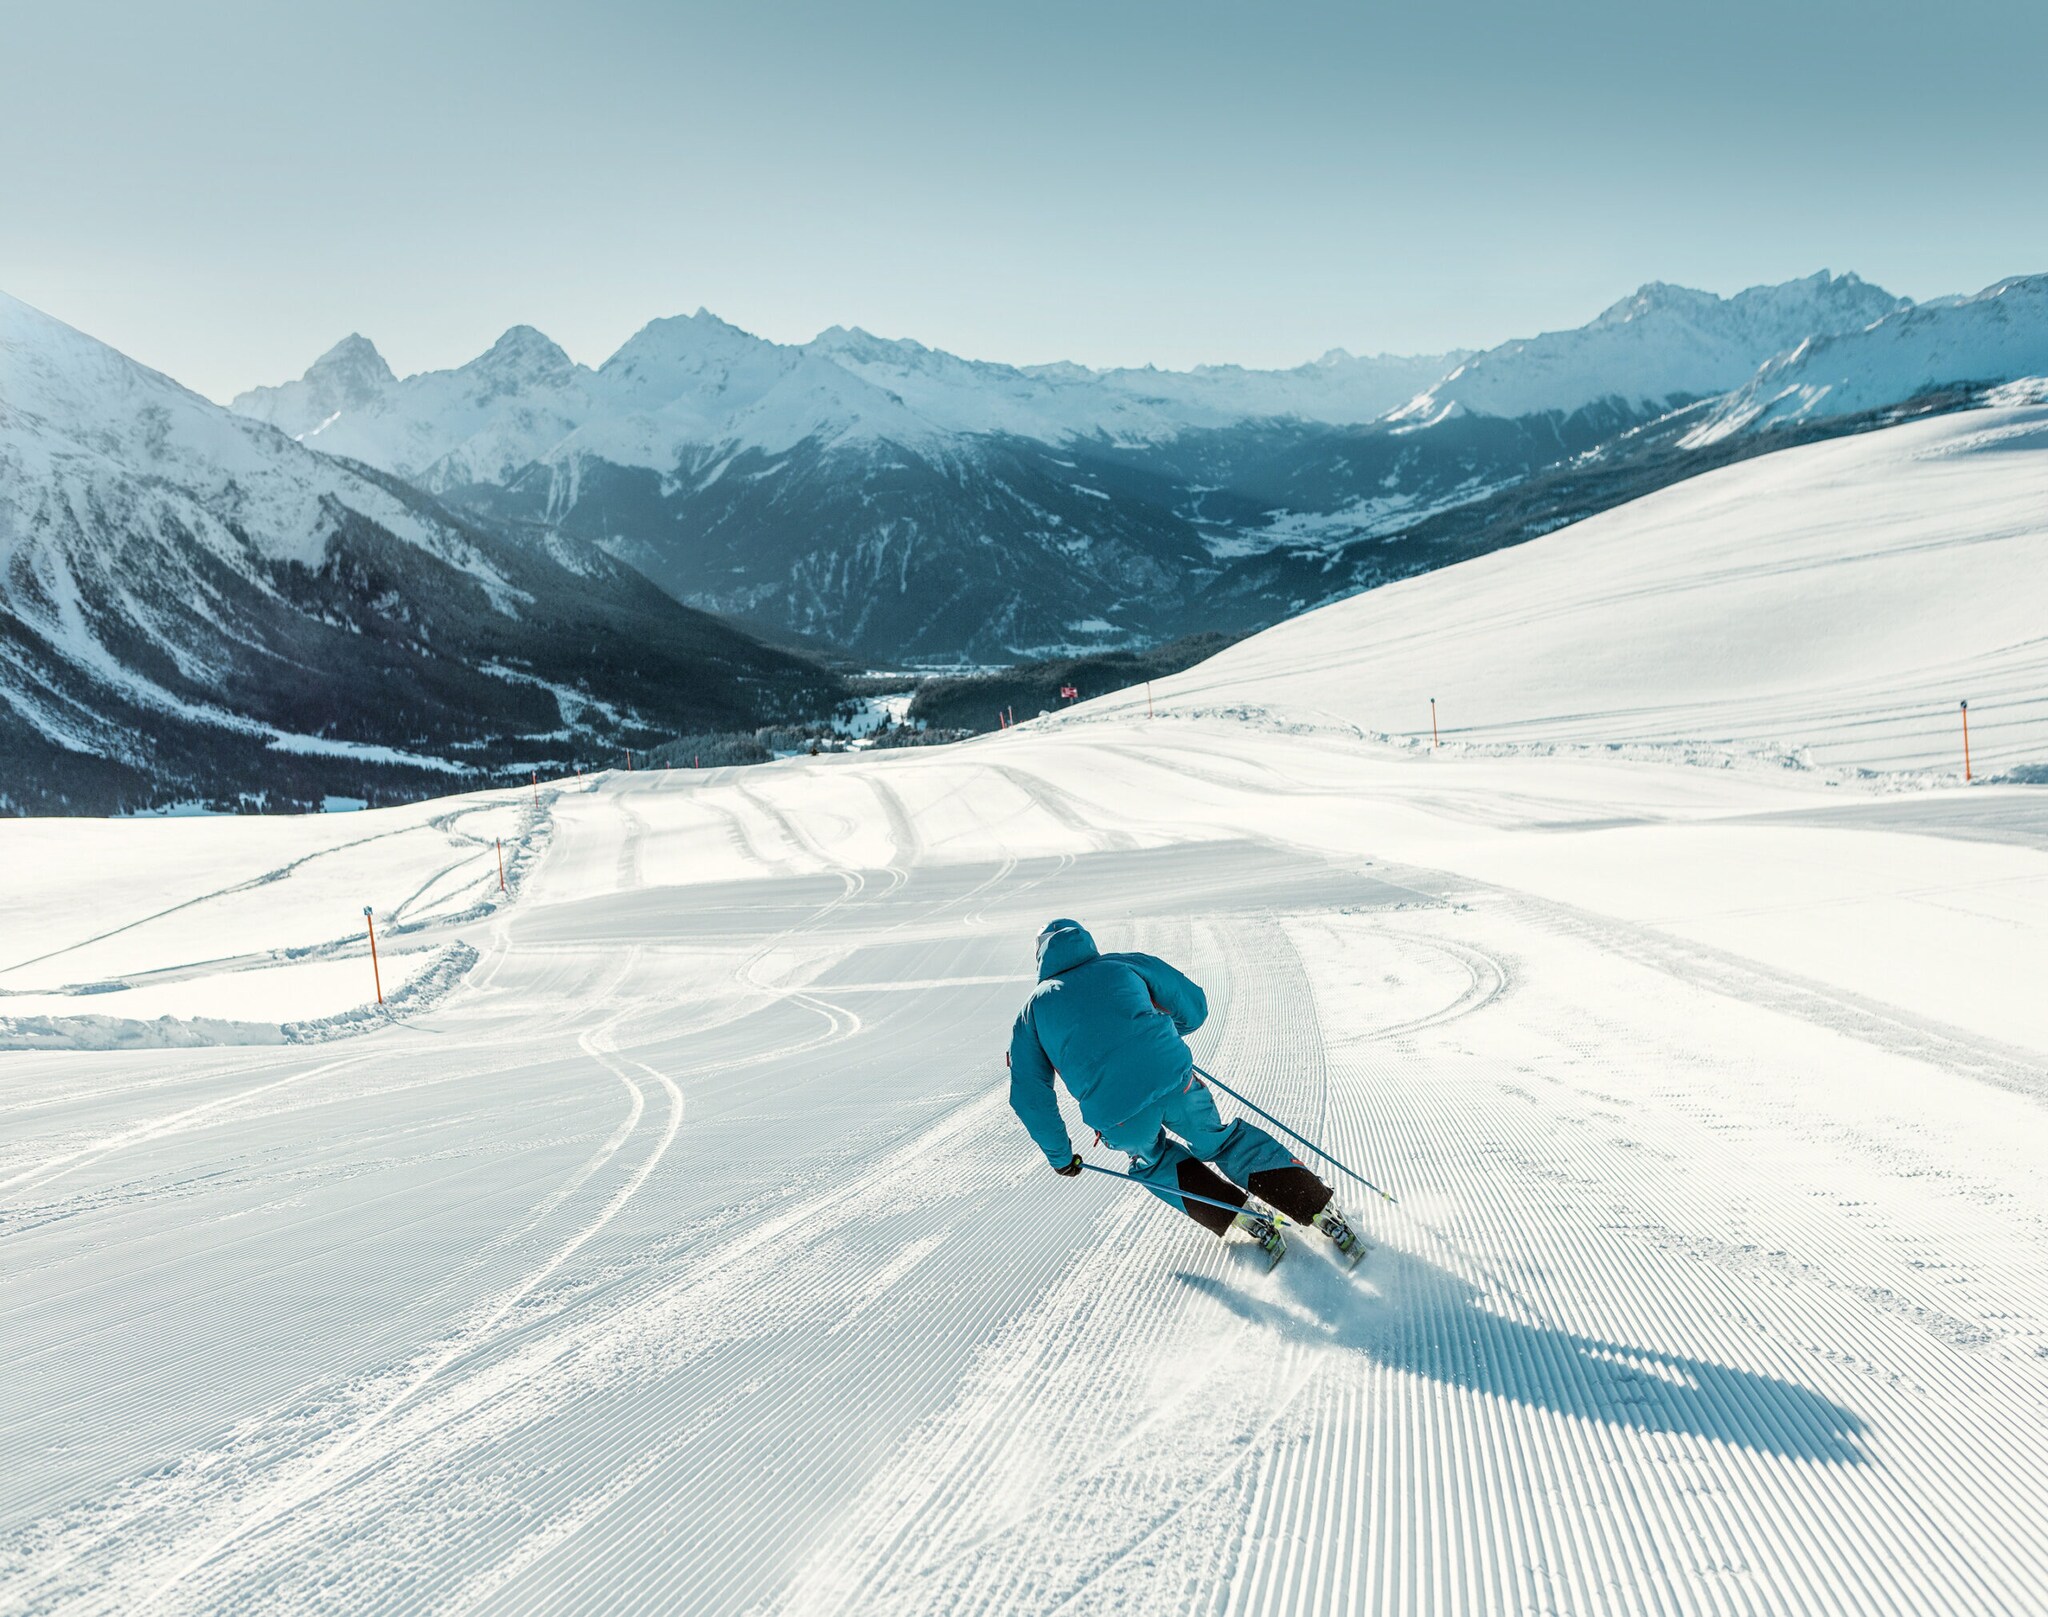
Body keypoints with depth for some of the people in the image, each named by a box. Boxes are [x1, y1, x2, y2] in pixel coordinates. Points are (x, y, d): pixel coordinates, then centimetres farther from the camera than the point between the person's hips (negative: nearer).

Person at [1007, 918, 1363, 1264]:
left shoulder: (1032, 1009, 19)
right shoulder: (1125, 964, 20)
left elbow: (1029, 1097, 16)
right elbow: (1194, 1006, 23)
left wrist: (1060, 1156, 26)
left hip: (1116, 1118, -1)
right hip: (1176, 1082, 1)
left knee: (1154, 1159, 32)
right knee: (1221, 1142, 27)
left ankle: (1245, 1219, 19)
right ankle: (1321, 1208, 21)